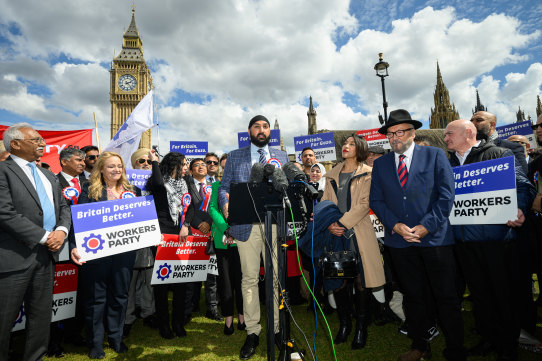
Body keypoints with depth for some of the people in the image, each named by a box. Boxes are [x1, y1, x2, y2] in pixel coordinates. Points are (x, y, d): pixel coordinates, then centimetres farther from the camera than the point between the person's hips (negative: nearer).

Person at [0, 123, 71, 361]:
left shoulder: (48, 176, 16)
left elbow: (63, 208, 15)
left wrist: (61, 230, -5)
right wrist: (44, 237, -16)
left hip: (46, 253, 7)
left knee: (41, 314, 15)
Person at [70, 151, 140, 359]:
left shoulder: (133, 191, 9)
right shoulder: (90, 189, -1)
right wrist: (74, 247, -17)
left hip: (125, 251, 3)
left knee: (120, 295, 13)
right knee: (96, 298, 10)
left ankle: (116, 338, 31)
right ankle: (95, 343, 28)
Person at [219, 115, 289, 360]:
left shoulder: (282, 156, 15)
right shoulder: (235, 157, 13)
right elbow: (224, 187, 8)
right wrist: (226, 204, -12)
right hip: (246, 224, 0)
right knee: (249, 278, 5)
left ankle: (277, 329, 20)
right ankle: (252, 333, 18)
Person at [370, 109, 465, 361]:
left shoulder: (435, 155, 2)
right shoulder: (380, 164, 9)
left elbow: (446, 195, -4)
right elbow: (376, 200, 6)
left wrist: (426, 226, -13)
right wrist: (395, 225, -8)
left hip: (435, 237, -2)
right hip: (399, 240, 3)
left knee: (447, 297, 7)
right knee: (413, 296, 15)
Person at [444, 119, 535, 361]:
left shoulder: (500, 155, -2)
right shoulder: (448, 162, 12)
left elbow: (522, 186, -9)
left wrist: (518, 209, -27)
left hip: (495, 235, -4)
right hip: (463, 238, 5)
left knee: (504, 293, 8)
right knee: (479, 291, 16)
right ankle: (489, 338, 34)